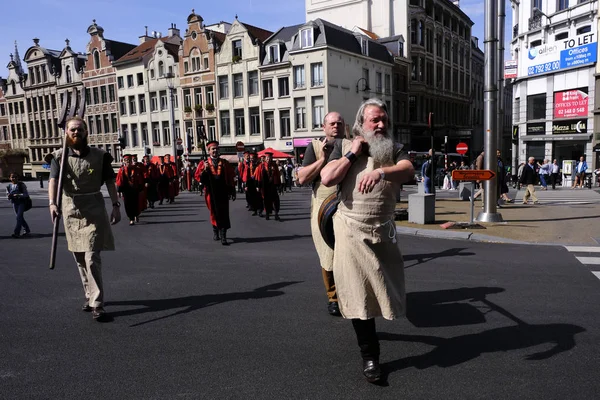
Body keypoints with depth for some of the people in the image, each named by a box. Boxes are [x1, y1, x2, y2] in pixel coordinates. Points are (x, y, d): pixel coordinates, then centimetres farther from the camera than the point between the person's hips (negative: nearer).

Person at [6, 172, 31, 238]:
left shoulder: (21, 185, -7)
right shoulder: (9, 186, 4)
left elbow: (26, 194, -10)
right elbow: (8, 195, 9)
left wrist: (18, 195, -27)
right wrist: (9, 196, -15)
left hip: (22, 202, -5)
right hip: (14, 203, 5)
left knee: (19, 217, -14)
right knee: (19, 217, 12)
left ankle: (16, 233, -16)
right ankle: (27, 230, 27)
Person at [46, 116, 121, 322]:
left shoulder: (99, 155, -1)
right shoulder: (59, 156, 0)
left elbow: (110, 182, 1)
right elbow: (53, 181, -14)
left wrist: (116, 206, -7)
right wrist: (52, 203, -31)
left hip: (94, 210, -3)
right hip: (71, 210, 3)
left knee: (92, 258, -10)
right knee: (80, 259, 14)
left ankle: (97, 304, -6)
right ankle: (90, 295, 32)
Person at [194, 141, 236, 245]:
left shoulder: (224, 163, 7)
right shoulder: (203, 164, 4)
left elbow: (231, 178, 8)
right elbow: (198, 178, -3)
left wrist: (232, 191, 5)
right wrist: (205, 170, -19)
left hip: (223, 193, 0)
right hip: (211, 193, 0)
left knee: (224, 214, -5)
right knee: (214, 213, 12)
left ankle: (223, 237, -4)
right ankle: (215, 231, 36)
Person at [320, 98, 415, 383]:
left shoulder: (393, 148, 4)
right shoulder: (345, 147, 1)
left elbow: (409, 171, -18)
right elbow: (327, 179, -13)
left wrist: (380, 172, -36)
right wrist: (353, 154, -12)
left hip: (384, 230, 3)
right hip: (352, 229, -3)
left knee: (380, 285, 16)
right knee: (358, 291, 0)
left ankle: (366, 325, 48)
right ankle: (369, 356, 12)